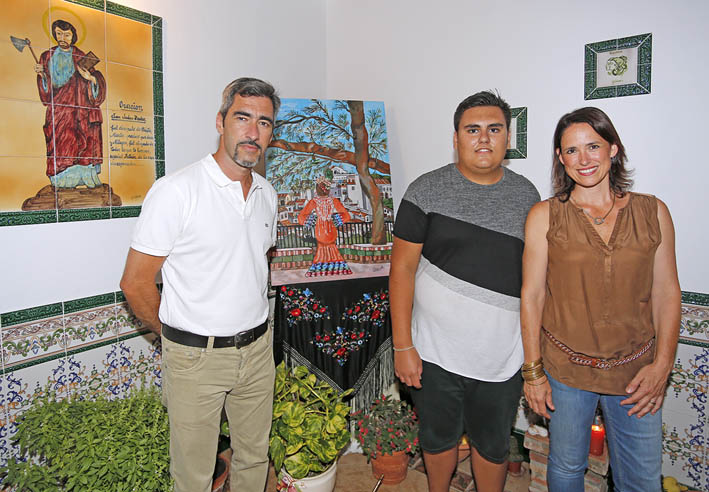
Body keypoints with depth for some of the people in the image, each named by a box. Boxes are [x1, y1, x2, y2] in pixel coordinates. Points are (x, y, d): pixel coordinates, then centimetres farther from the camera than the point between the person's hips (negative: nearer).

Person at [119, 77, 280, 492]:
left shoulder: (267, 194, 5)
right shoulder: (175, 192, -16)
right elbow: (136, 282, -12)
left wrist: (252, 327, 15)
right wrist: (177, 335, 0)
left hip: (258, 348, 5)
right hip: (196, 356, -5)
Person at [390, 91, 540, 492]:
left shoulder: (526, 195, 2)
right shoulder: (427, 192, -8)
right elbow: (403, 268, -7)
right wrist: (403, 346, -9)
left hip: (503, 355, 2)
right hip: (436, 353, -1)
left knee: (494, 446, 18)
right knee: (439, 439, 18)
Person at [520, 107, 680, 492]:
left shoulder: (653, 212, 0)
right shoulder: (545, 216, -5)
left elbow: (666, 293, 3)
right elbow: (531, 295, -5)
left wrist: (662, 364, -3)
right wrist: (532, 370, -5)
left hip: (636, 372, 2)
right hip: (565, 369, -1)